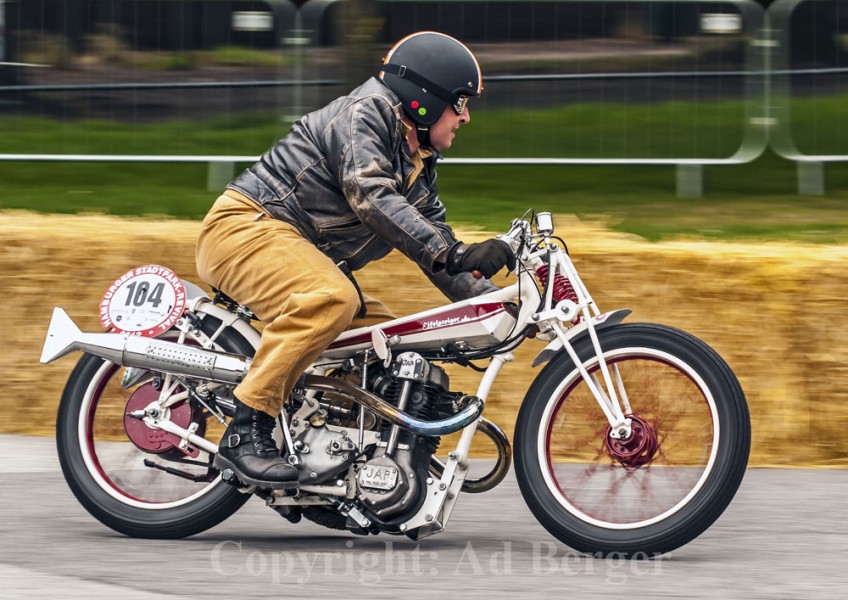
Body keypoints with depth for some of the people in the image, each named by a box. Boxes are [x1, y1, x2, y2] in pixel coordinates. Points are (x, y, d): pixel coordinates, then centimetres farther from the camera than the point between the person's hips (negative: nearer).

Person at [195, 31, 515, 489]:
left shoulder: (419, 166, 17)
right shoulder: (364, 115, -13)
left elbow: (434, 240, 20)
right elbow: (372, 198, -29)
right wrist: (456, 256, -37)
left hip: (308, 261, 10)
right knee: (330, 299, -36)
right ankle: (245, 434, -36)